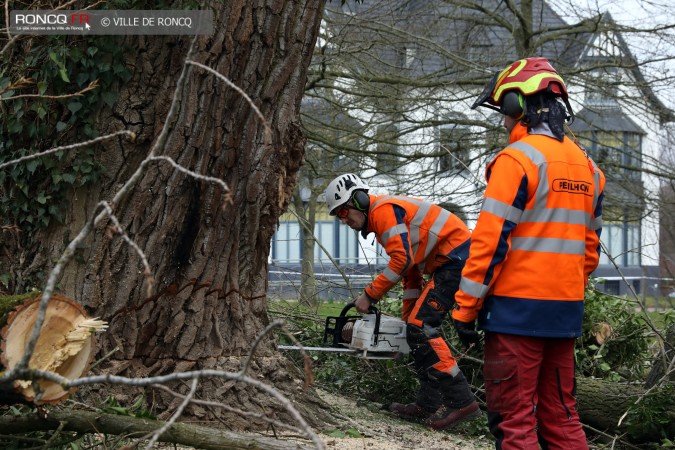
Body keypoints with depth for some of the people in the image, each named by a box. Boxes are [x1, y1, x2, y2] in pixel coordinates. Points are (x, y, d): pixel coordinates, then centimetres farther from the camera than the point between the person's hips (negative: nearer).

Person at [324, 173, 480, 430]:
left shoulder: (384, 210, -10)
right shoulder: (379, 223, 23)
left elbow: (402, 260, -19)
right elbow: (411, 271, 25)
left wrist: (370, 296, -10)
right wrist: (408, 317, 22)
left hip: (456, 258, -11)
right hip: (451, 262, 11)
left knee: (421, 328, -15)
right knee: (419, 329, 11)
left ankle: (462, 401, -18)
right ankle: (429, 405, 10)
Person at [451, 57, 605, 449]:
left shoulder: (516, 159, -11)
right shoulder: (587, 166, 12)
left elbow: (491, 240, -15)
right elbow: (591, 246, 16)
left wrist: (465, 307, -10)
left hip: (518, 308, -7)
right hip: (566, 309, 7)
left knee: (514, 418, -4)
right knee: (561, 413, 14)